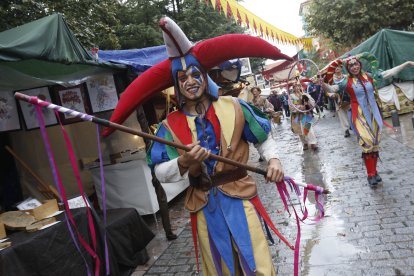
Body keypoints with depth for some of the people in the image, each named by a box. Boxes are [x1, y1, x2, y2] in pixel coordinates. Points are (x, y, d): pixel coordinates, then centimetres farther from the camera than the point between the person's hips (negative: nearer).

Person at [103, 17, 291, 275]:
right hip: (204, 206, 1)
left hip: (239, 197, -1)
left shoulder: (233, 107, -2)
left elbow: (263, 137, 8)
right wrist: (183, 163, -24)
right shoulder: (171, 125, -1)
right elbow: (160, 172, -6)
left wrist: (273, 159, -9)